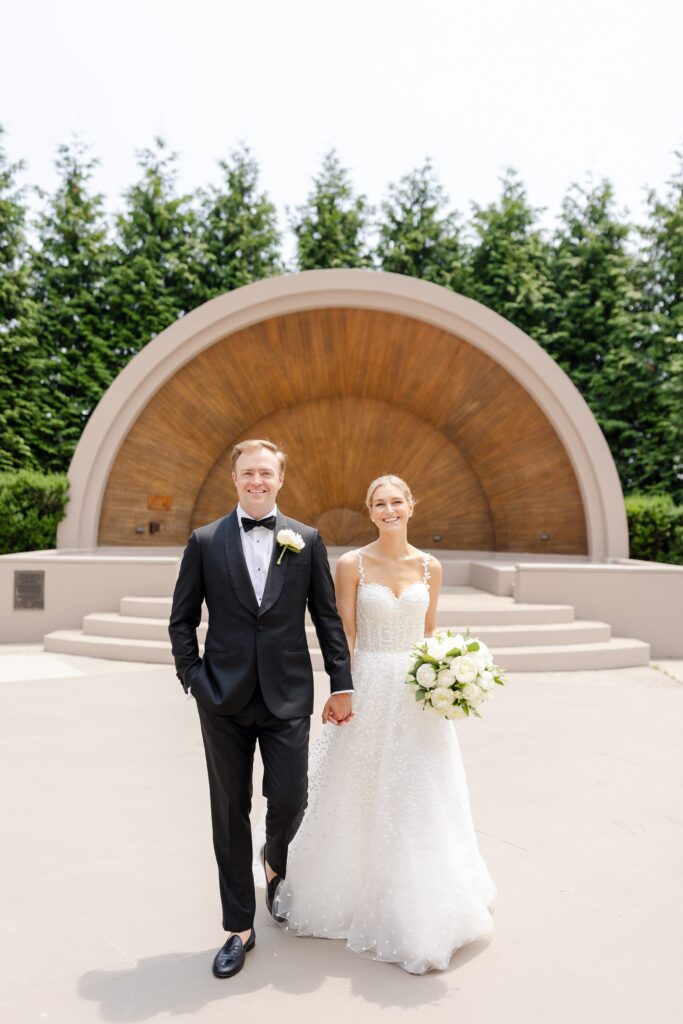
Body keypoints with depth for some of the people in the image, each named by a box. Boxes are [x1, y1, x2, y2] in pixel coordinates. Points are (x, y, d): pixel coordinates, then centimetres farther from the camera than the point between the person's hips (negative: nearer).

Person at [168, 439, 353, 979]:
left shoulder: (306, 540, 3)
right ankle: (239, 928, 27)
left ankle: (276, 867, 38)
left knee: (289, 800, 1)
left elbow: (328, 616, 3)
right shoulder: (205, 541, 2)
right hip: (224, 697, 0)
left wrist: (342, 684, 0)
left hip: (288, 696, 0)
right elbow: (182, 619, 6)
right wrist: (194, 678, -3)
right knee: (230, 811, 9)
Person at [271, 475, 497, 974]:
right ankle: (355, 894, 35)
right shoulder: (352, 564, -5)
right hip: (368, 689, -2)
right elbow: (344, 636, -4)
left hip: (417, 694, 3)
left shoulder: (430, 567, 3)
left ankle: (416, 910, 30)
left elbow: (430, 632, 11)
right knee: (360, 797, 10)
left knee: (418, 799, 10)